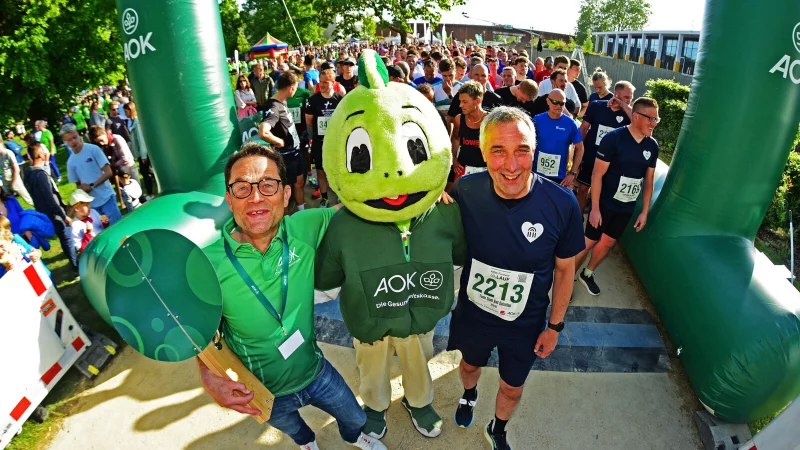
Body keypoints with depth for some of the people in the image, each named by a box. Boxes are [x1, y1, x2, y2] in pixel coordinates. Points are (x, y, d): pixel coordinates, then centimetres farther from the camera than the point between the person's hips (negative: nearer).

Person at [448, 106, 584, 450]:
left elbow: (564, 269, -9)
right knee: (470, 364, 31)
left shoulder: (562, 204, -25)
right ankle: (469, 395, 68)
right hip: (473, 313, 1)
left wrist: (555, 325, -3)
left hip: (526, 323, 0)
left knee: (512, 387, 24)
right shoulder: (465, 192, -24)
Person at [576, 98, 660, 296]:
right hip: (604, 204, -5)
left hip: (627, 208, 5)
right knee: (589, 241, 3)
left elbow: (648, 181, 9)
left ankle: (588, 274, 36)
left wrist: (644, 212, 7)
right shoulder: (614, 138, -18)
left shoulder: (652, 146, 0)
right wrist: (595, 208, -19)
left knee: (607, 242, 16)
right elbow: (597, 175, -17)